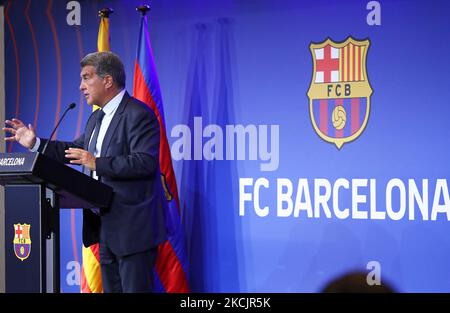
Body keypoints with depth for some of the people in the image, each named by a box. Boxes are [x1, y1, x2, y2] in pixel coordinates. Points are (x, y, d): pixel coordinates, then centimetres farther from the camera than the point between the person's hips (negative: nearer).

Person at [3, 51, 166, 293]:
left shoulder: (139, 114, -14)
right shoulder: (97, 118, 18)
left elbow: (145, 162, -23)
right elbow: (78, 150, 27)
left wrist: (97, 163, -25)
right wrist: (35, 144, 19)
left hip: (133, 227, -10)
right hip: (107, 226, 10)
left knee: (135, 288, -7)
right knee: (111, 288, 13)